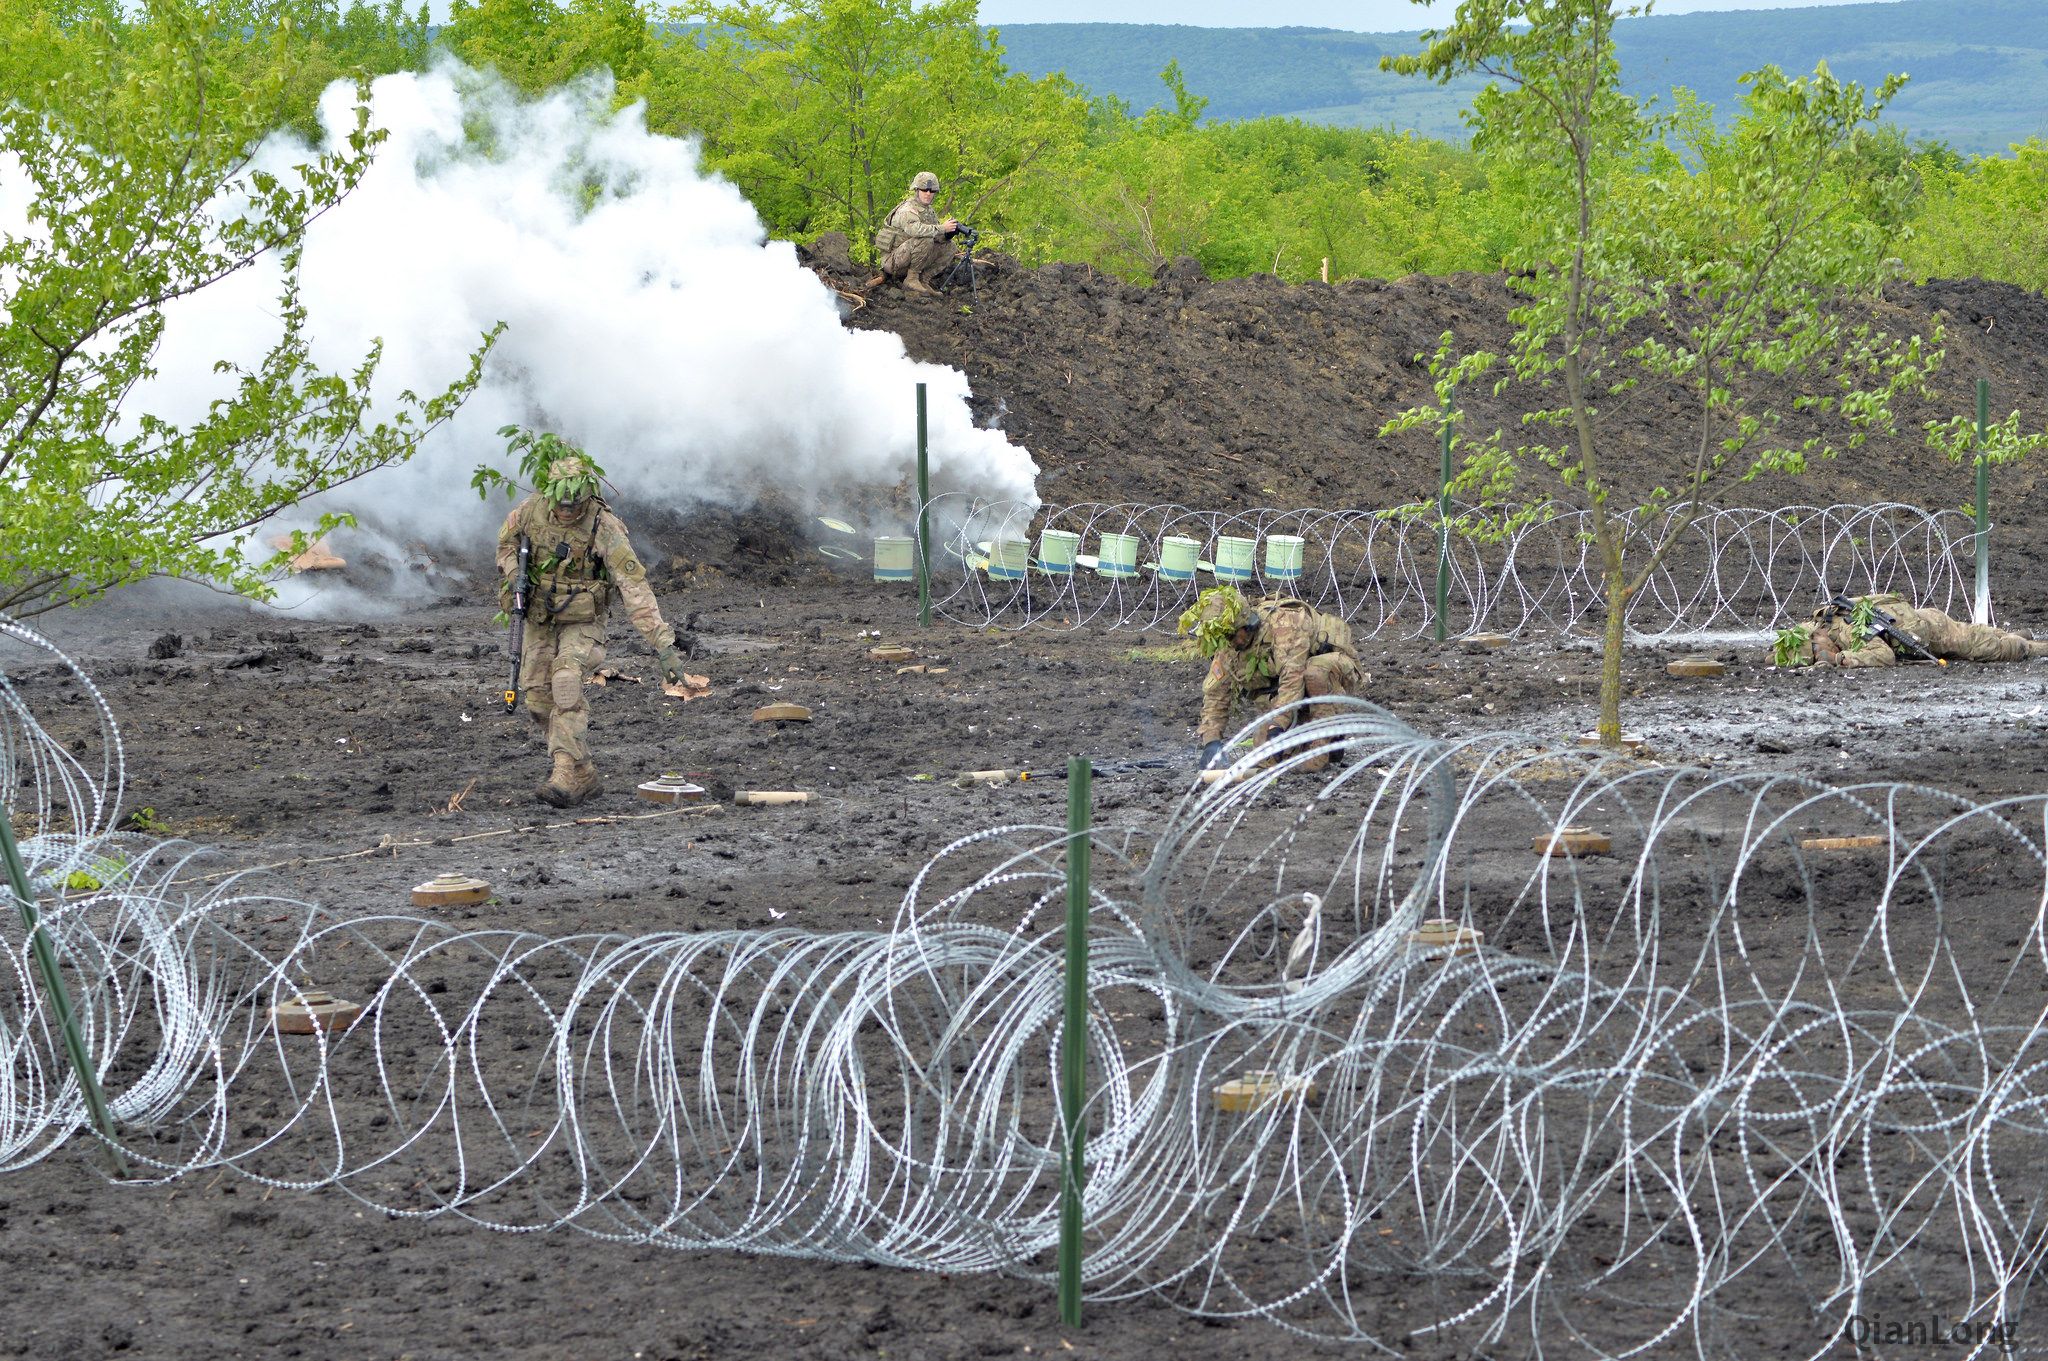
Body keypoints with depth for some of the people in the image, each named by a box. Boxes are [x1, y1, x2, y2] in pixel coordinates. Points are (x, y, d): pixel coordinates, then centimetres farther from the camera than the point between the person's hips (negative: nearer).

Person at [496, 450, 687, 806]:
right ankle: (585, 777, 16)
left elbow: (635, 589, -30)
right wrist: (511, 571, -11)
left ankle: (566, 779, -27)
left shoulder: (605, 528, -26)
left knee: (567, 686, -25)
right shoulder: (532, 509, -14)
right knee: (537, 697, 3)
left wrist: (663, 644, -35)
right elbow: (507, 538, 10)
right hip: (540, 620, 5)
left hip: (582, 622, -5)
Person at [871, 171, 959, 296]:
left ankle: (924, 281, 1)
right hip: (892, 260, -8)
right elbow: (913, 229, -38)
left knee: (948, 247, 1)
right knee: (925, 240, -31)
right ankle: (911, 280, -19)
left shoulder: (930, 211, 12)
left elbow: (938, 236, 8)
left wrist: (947, 234, -16)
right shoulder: (907, 210, -17)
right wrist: (942, 228, -34)